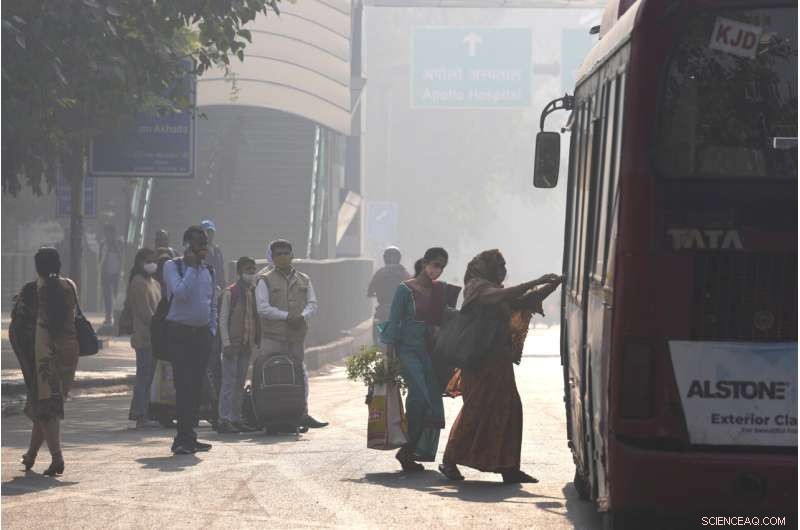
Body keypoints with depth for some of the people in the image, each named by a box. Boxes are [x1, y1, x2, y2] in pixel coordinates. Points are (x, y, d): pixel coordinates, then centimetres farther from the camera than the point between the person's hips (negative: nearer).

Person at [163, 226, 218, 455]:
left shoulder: (209, 270, 14)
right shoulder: (172, 266, -3)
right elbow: (180, 293, -19)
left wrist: (212, 330, 11)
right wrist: (192, 267, -15)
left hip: (203, 334, 6)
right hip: (180, 332, -6)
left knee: (197, 386, 6)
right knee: (184, 386, -12)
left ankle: (188, 438, 12)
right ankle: (184, 438, -13)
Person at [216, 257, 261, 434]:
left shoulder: (255, 292, 12)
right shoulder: (230, 292, -7)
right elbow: (223, 319, -8)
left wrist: (257, 341, 10)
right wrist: (226, 343, -14)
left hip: (247, 345, 6)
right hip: (233, 344, -6)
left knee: (240, 383, 10)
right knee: (229, 382, -7)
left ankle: (236, 419, 14)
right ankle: (224, 420, -6)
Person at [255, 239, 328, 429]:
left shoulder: (304, 280, 15)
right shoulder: (265, 281, 3)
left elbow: (312, 304, 11)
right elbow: (263, 308, -7)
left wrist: (303, 316, -11)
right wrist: (287, 316, -14)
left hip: (297, 335, 3)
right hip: (273, 337, -3)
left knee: (300, 374, 0)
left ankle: (302, 414, 4)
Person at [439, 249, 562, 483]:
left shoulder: (492, 289, 21)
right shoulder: (477, 287, -6)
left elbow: (523, 302, 19)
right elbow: (502, 296, -24)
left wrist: (550, 285, 8)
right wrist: (536, 282, -25)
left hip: (498, 360, 9)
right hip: (481, 360, -9)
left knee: (509, 409, 4)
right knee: (475, 409, -9)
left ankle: (508, 468, 5)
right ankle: (449, 461, -1)